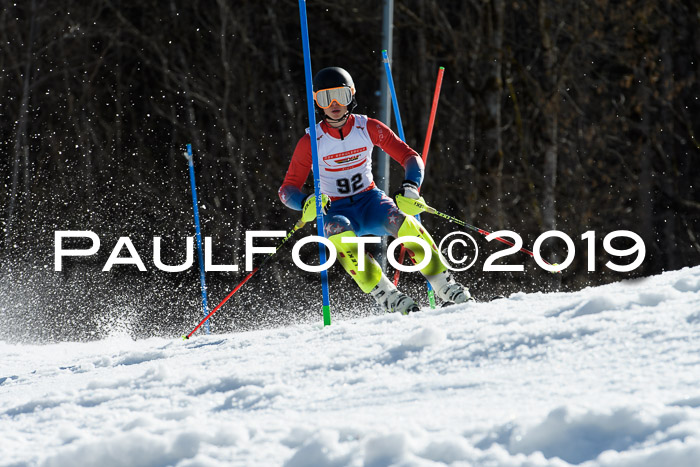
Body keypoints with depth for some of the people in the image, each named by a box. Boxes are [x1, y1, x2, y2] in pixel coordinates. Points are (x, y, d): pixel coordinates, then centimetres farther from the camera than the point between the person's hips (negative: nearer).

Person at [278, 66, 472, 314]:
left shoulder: (368, 128, -4)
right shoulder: (310, 143, -7)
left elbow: (410, 157, -4)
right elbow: (288, 189, -6)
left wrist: (410, 186, -25)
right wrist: (306, 202, -29)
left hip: (370, 201, 1)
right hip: (335, 211, -1)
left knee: (400, 221, -33)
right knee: (340, 236, -38)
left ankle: (447, 288, -25)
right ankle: (388, 297, -36)